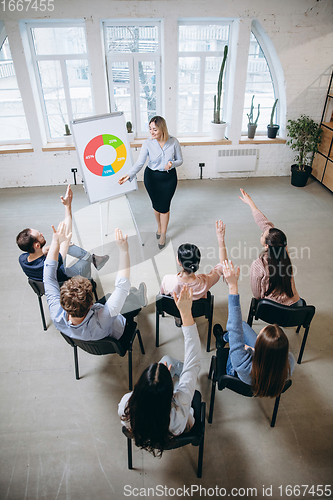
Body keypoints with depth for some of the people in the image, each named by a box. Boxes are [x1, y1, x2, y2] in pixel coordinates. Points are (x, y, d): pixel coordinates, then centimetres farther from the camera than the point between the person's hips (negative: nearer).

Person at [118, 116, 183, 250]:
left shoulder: (174, 142, -13)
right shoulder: (148, 143, -14)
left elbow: (180, 160, -1)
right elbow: (139, 163, -19)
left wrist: (172, 164, -23)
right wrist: (129, 176, -34)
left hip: (169, 177, -1)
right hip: (152, 177, 1)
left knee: (164, 206, 1)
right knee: (156, 205, 14)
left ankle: (163, 234, 22)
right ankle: (159, 227, 43)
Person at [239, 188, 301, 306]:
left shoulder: (258, 265, -27)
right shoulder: (284, 250, -13)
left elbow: (256, 294, -11)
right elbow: (265, 224, -1)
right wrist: (250, 203, 11)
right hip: (295, 305, 4)